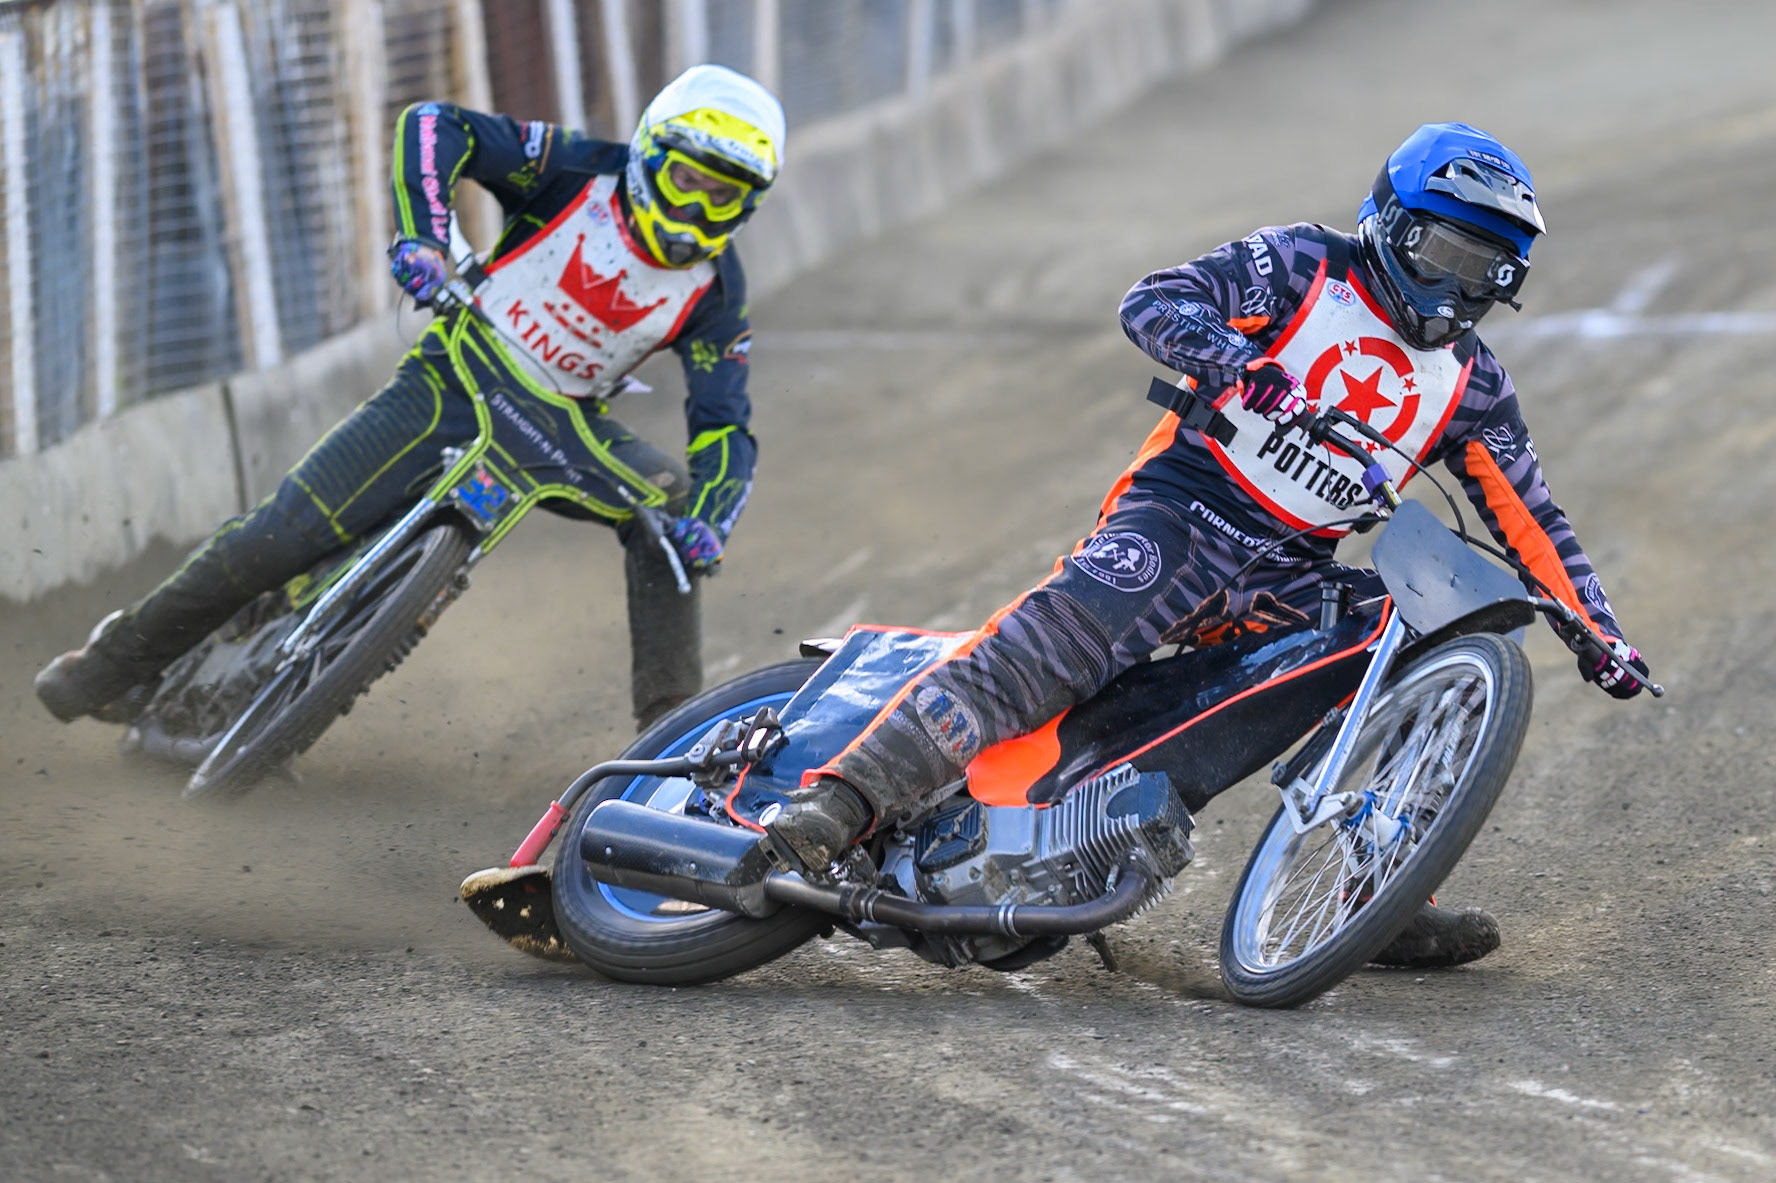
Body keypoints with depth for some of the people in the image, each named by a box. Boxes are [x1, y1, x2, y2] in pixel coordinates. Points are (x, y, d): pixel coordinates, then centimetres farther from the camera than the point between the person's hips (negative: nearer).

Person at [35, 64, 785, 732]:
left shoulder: (712, 290, -7)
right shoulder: (583, 173, -14)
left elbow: (724, 425, -8)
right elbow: (435, 126, -16)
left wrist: (709, 520, -27)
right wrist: (420, 232, -31)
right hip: (455, 380, -3)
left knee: (668, 498, -24)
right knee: (282, 534, -12)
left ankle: (669, 718, -17)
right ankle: (118, 661, 3)